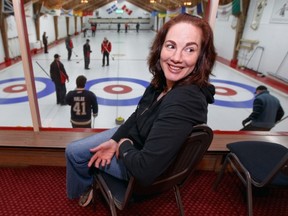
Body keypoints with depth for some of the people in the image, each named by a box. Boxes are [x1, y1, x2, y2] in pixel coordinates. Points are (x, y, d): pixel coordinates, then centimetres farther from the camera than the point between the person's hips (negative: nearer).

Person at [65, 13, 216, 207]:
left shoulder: (184, 102, -40)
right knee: (73, 150, 20)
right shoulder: (163, 81, -14)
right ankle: (82, 188, 51)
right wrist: (115, 140, -9)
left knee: (75, 153, 8)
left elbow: (145, 170, -39)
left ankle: (84, 188, 44)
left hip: (144, 167, -7)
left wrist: (124, 145, -19)